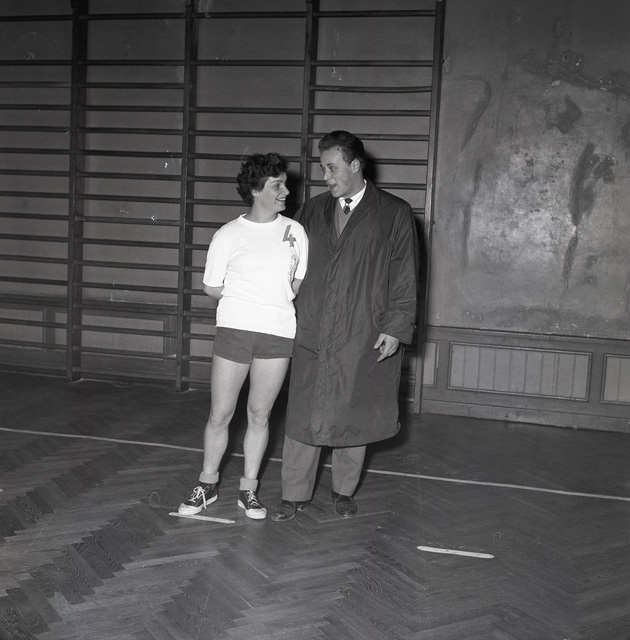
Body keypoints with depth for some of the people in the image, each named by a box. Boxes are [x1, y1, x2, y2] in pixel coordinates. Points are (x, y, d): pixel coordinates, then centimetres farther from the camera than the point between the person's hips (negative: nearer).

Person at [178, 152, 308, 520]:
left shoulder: (295, 232, 7)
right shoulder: (228, 235, 0)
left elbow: (299, 284, 13)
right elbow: (213, 289, 4)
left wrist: (273, 302, 0)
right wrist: (255, 299, 2)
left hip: (278, 334, 2)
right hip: (235, 330, -1)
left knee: (259, 415, 9)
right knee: (220, 415, 5)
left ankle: (249, 489, 23)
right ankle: (208, 486, 23)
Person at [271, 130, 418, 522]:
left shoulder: (394, 214, -1)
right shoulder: (312, 211, 10)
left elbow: (406, 277, -2)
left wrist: (395, 328, -8)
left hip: (364, 339, -2)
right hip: (313, 334, 3)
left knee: (353, 416, 10)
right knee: (303, 415, 5)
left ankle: (344, 491, 29)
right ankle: (295, 494, 19)